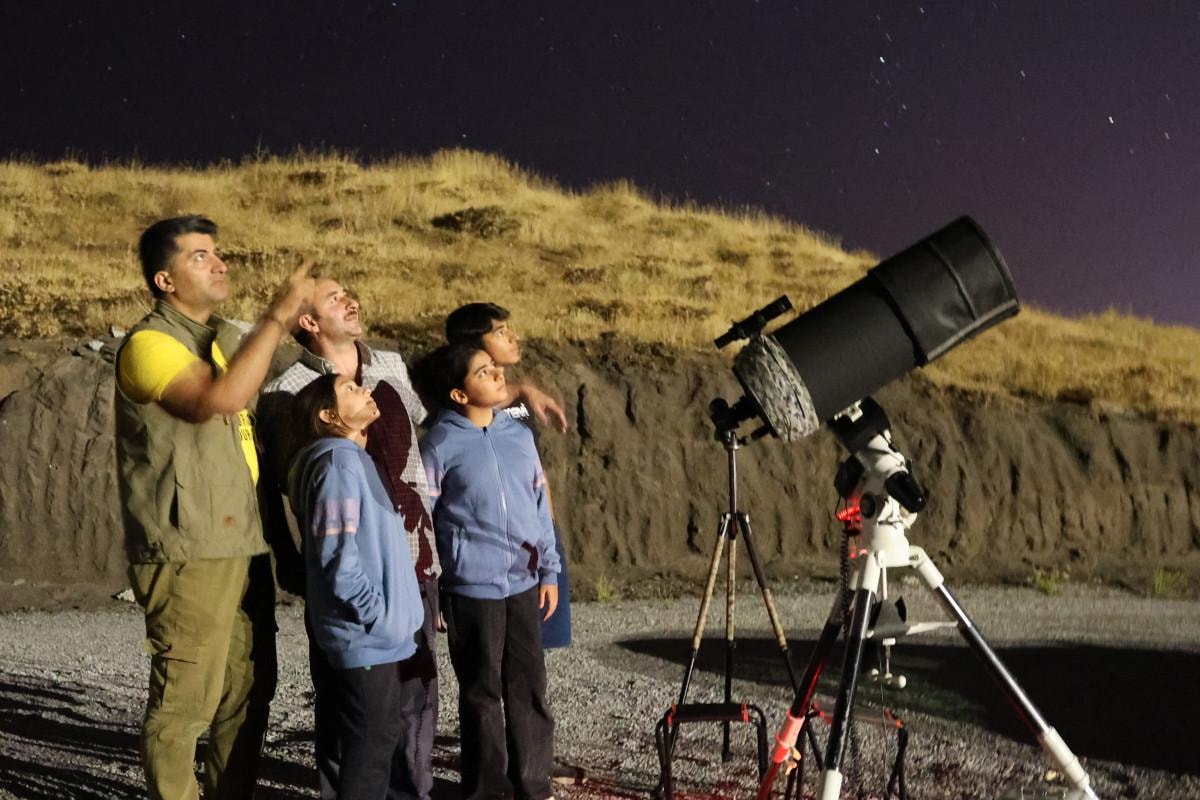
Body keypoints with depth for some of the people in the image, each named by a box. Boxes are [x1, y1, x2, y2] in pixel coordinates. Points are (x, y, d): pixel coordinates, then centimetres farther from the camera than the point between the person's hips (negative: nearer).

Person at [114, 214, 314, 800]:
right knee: (185, 698, -3)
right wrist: (277, 316, -20)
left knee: (249, 689, 14)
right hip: (187, 553, -9)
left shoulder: (228, 338, 16)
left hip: (244, 545, 9)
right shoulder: (149, 344, -11)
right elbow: (219, 398, -27)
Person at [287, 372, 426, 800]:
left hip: (383, 636, 10)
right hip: (368, 637, -10)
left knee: (385, 740, 17)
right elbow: (338, 559, -22)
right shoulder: (339, 463, -16)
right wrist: (380, 617, -17)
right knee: (371, 747, -3)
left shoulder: (355, 460, 15)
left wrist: (395, 617, 14)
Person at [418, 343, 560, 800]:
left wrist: (549, 570, 10)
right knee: (483, 693, 6)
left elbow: (540, 504, 12)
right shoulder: (441, 444, -9)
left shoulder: (519, 434, 7)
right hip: (472, 588, -5)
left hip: (523, 582, 5)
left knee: (529, 688, 10)